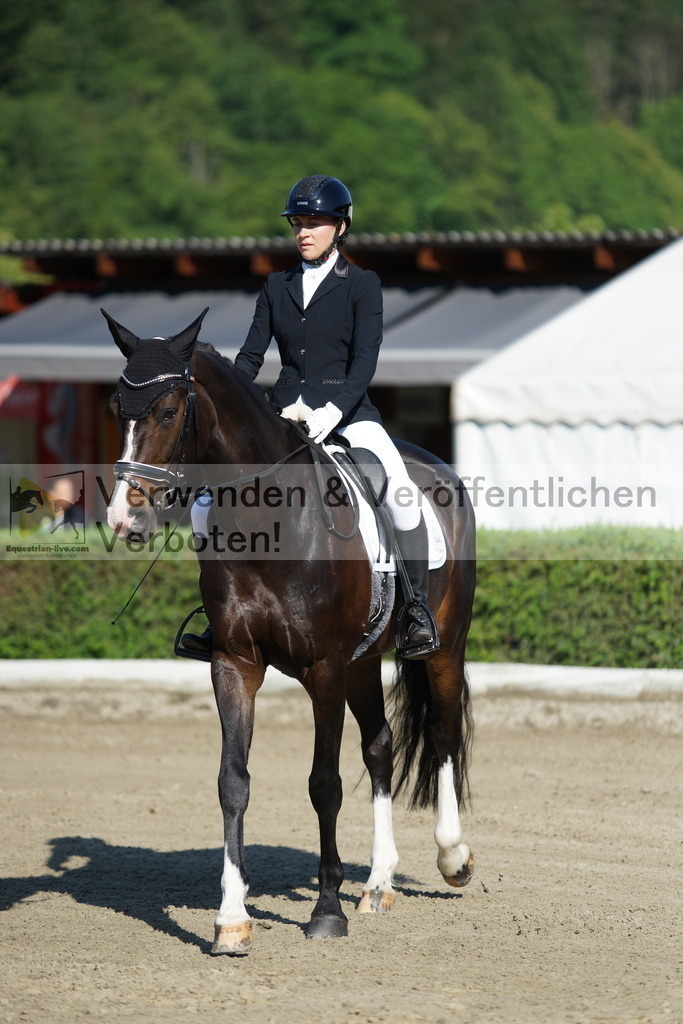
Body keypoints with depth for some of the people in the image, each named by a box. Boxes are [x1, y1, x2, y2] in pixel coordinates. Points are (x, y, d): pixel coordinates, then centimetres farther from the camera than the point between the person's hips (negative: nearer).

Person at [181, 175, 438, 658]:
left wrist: (332, 411, -24)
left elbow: (365, 361, -8)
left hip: (346, 412, -4)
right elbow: (251, 356, 10)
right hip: (285, 413, 4)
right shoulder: (277, 287, 13)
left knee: (400, 489, -30)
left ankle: (418, 607, -19)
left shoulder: (362, 286, 1)